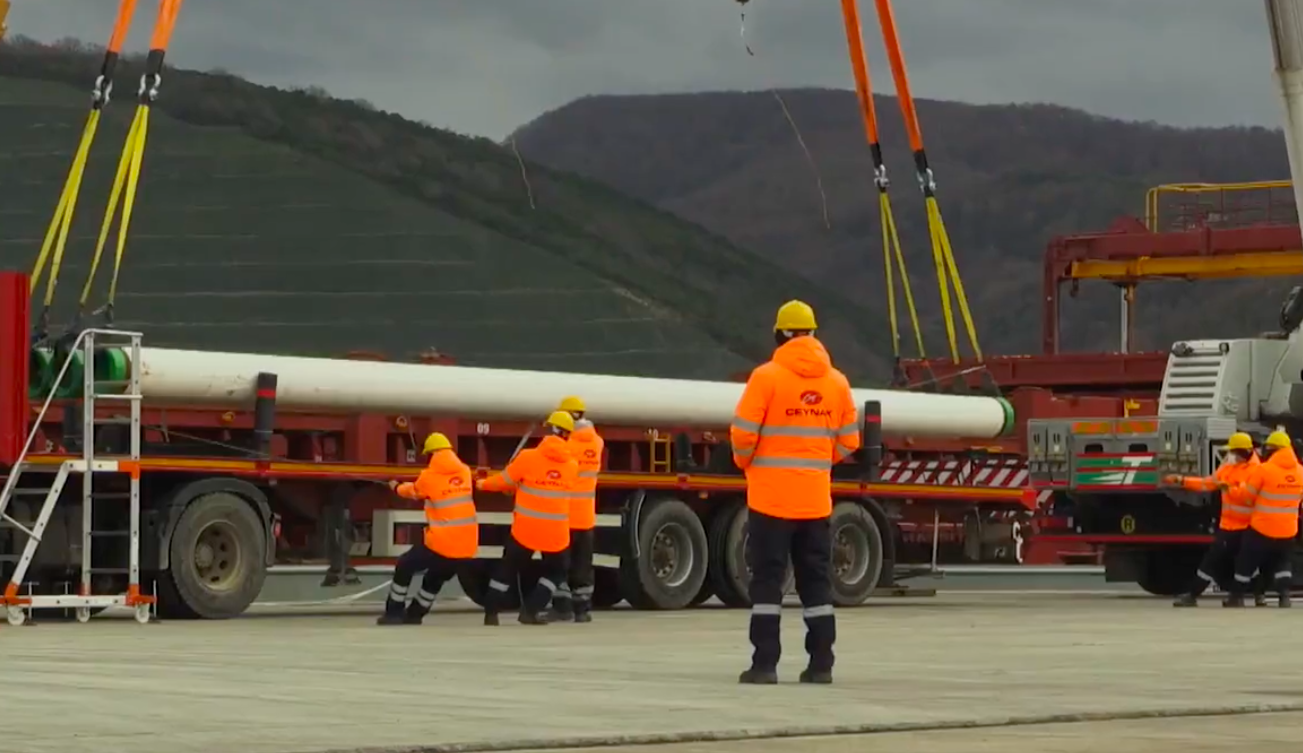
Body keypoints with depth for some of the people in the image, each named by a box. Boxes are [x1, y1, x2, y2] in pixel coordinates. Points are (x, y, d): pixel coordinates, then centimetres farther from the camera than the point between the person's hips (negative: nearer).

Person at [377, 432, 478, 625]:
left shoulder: (429, 476, -4)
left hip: (441, 542, -5)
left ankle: (393, 614, 18)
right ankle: (414, 616, 31)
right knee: (435, 579, 27)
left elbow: (412, 491, 17)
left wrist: (397, 487, 39)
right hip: (467, 545, 5)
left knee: (405, 567, 17)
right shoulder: (465, 472, 9)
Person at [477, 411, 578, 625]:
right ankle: (531, 609, 8)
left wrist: (484, 484, 21)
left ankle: (491, 612, 15)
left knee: (509, 567, 17)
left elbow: (504, 481, 0)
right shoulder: (572, 466, 0)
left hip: (526, 527, -1)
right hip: (555, 531, 1)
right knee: (555, 571, 22)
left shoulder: (528, 457, -11)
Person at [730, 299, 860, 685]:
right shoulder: (836, 382, 5)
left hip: (770, 497, -4)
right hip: (816, 500, 4)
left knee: (767, 580, 1)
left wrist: (746, 462, 8)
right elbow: (849, 441, 8)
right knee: (817, 580, 11)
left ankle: (765, 663, -3)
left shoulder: (768, 376, -9)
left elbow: (743, 433, -12)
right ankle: (821, 663, 10)